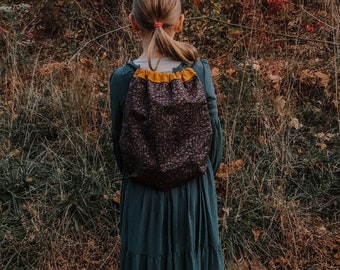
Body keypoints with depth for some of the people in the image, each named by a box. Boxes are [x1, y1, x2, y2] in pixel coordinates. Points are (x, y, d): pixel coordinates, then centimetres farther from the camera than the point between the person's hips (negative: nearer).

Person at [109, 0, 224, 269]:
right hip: (193, 186, 0)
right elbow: (214, 131, -7)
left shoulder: (122, 79, -16)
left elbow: (119, 139, -4)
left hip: (144, 190, 0)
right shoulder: (199, 71, -16)